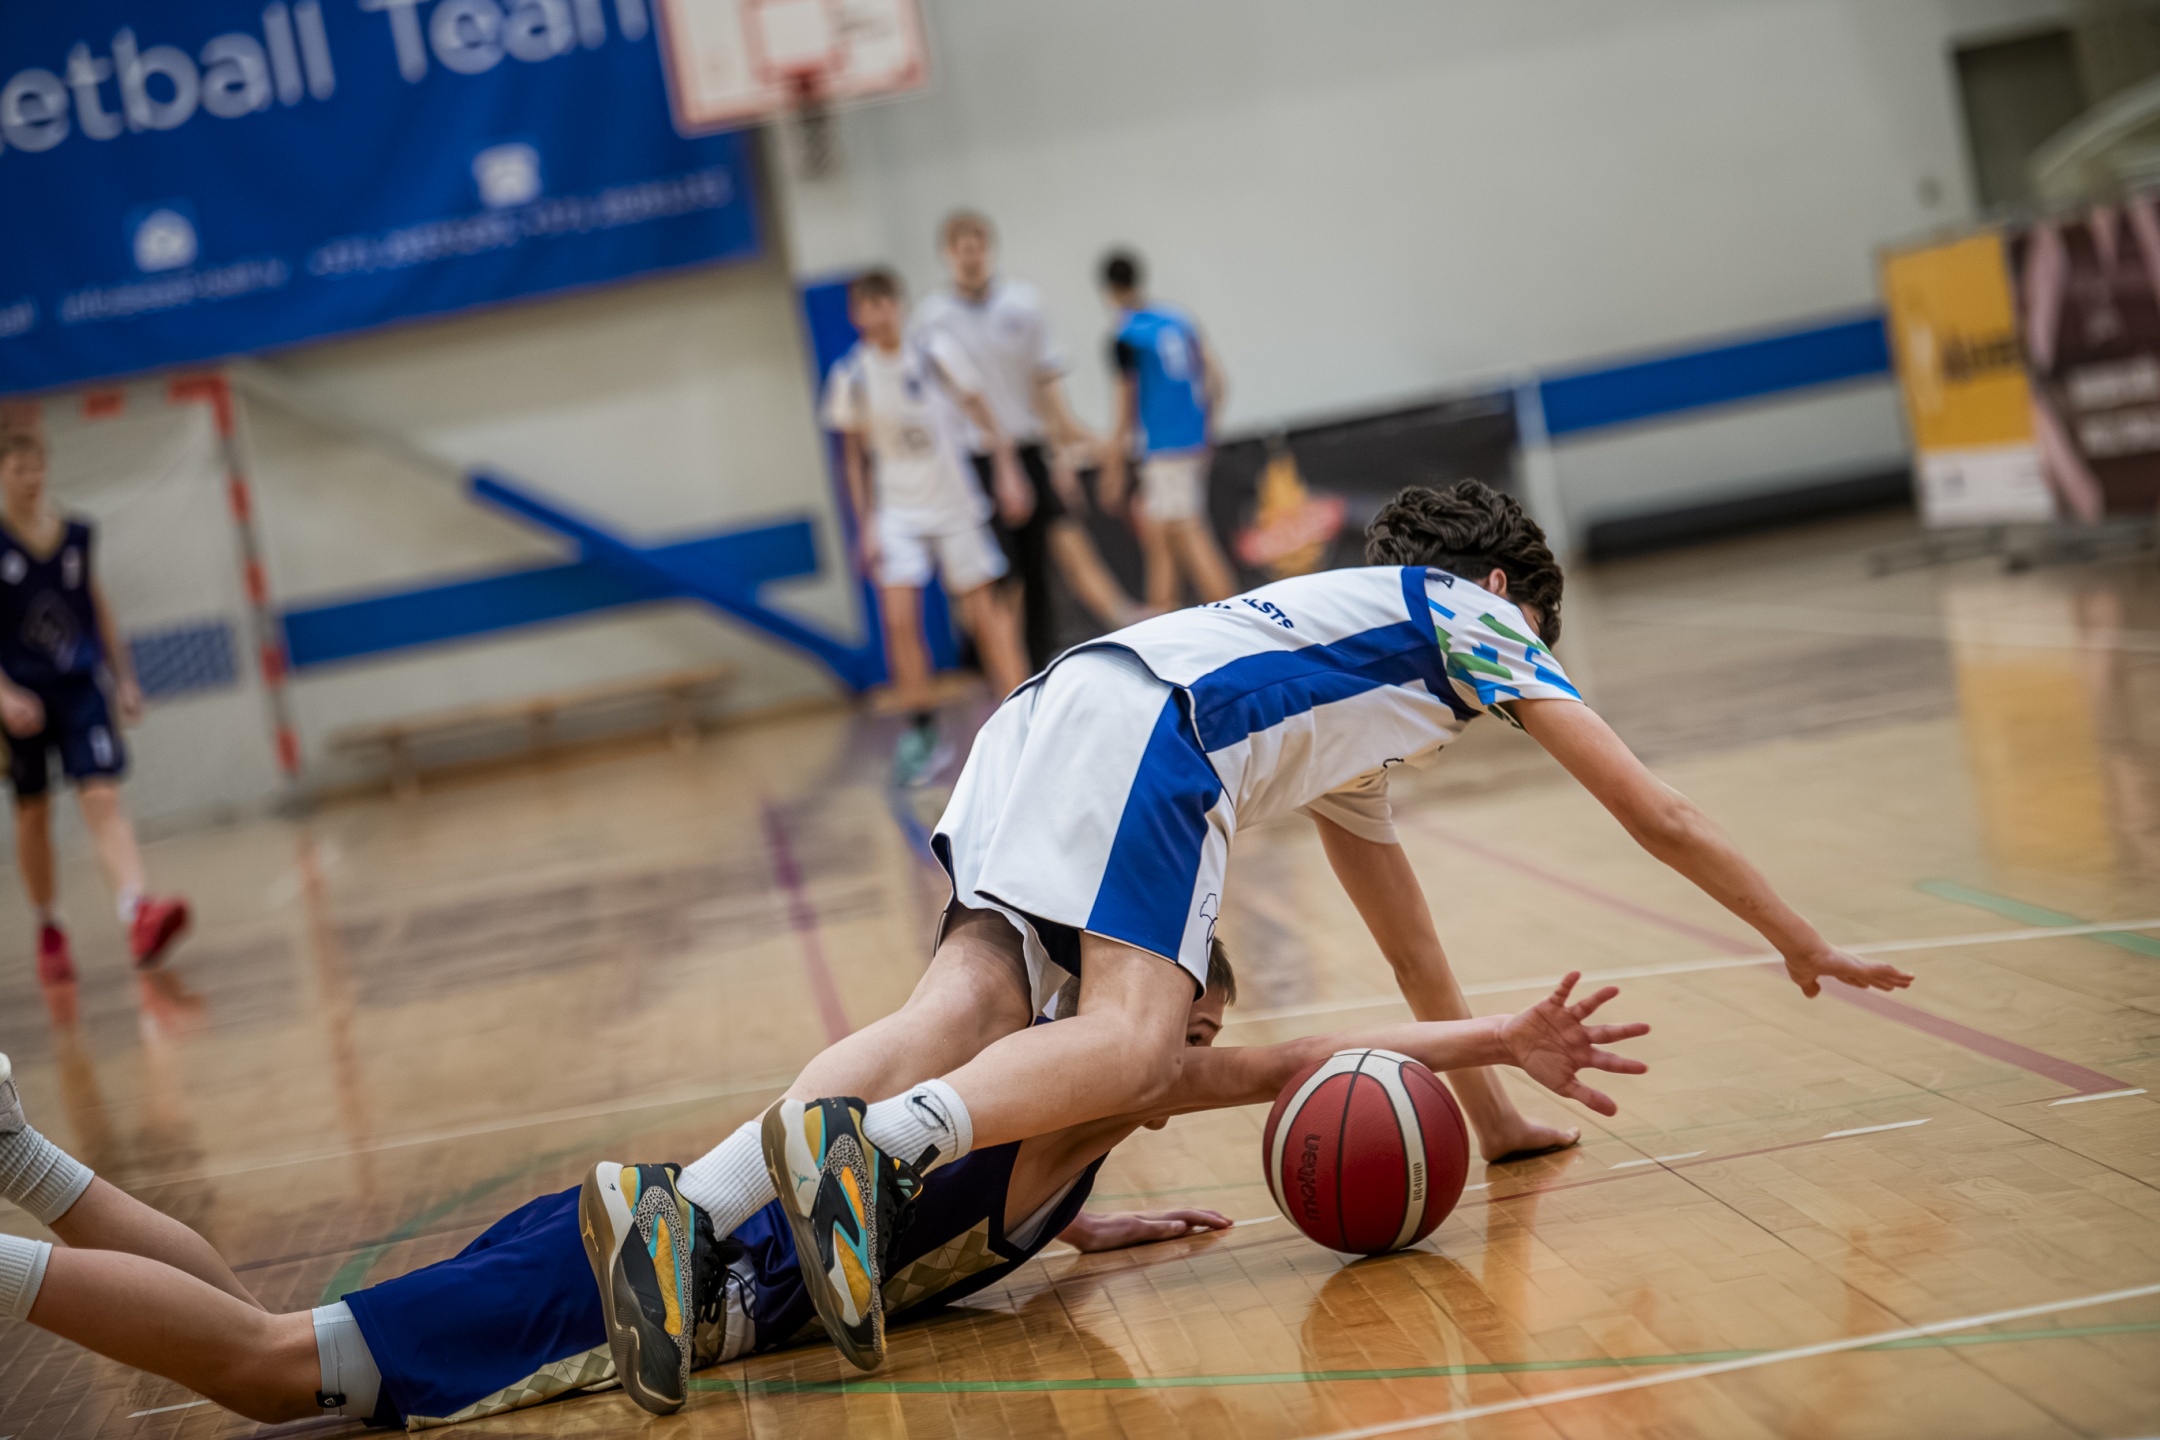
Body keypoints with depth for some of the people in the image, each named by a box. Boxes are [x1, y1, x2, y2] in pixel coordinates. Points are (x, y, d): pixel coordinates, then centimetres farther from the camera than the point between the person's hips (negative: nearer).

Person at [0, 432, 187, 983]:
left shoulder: (78, 535, 8)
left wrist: (125, 679, 14)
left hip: (80, 687, 2)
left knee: (102, 798, -14)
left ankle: (139, 915, -32)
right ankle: (49, 930, 27)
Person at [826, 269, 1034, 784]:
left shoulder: (936, 352, -7)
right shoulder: (851, 376, -5)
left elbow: (979, 409, 2)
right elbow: (854, 453, 4)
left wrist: (1007, 470, -4)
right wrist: (866, 523, 0)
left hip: (953, 504, 0)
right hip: (896, 513, 0)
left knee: (982, 610, 3)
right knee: (900, 619, -12)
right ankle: (921, 731, 1)